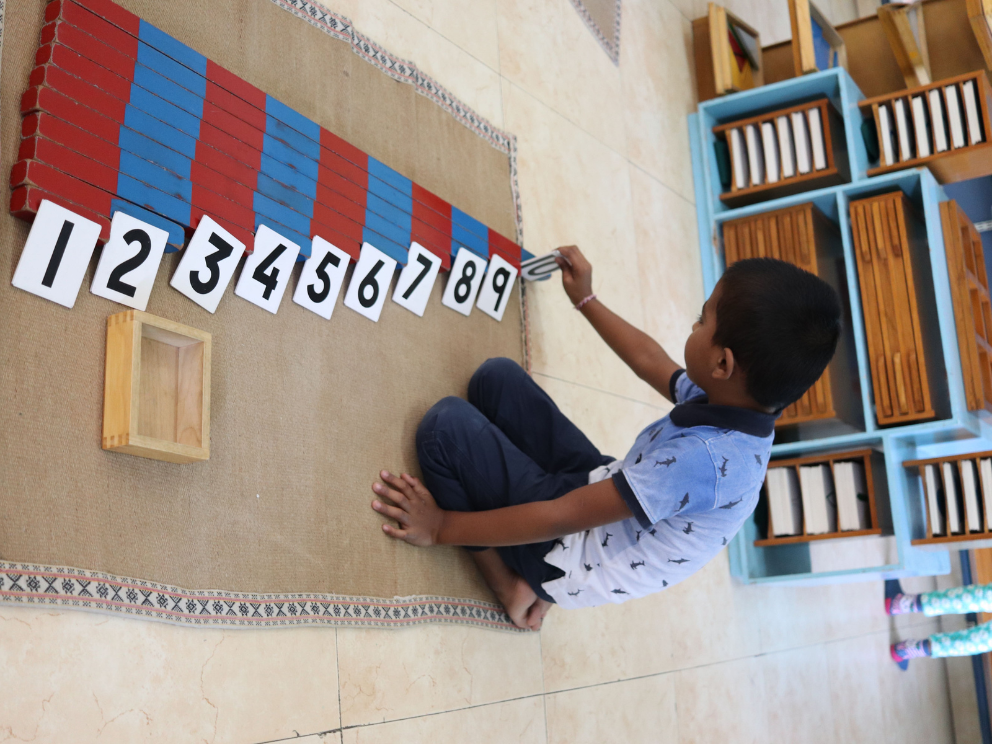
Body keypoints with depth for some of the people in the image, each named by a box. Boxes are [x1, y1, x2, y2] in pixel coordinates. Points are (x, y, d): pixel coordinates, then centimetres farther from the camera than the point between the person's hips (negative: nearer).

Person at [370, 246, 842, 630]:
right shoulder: (736, 402, -10)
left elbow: (559, 519, -31)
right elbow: (649, 361, 13)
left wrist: (442, 527, -21)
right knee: (496, 376, 8)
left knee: (446, 424, -17)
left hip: (574, 553, -8)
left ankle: (508, 582, 2)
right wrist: (586, 300, 25)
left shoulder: (705, 460, -36)